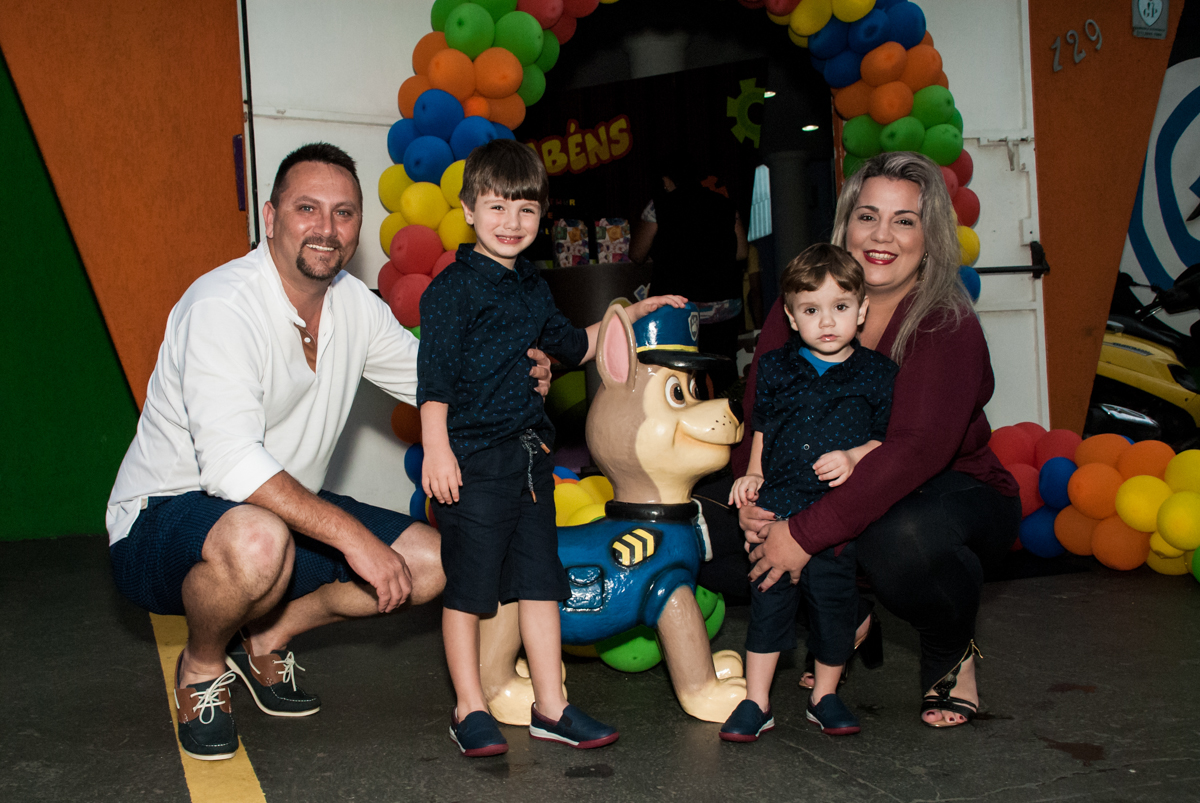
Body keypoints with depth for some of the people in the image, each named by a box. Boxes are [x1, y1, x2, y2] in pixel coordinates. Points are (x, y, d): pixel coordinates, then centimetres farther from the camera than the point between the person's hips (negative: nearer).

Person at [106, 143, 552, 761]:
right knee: (258, 541, -40)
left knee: (431, 561, -5)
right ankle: (201, 667, -5)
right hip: (163, 518, -7)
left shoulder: (355, 306, 1)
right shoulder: (223, 305, -23)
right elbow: (232, 462, -33)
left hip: (284, 510, 7)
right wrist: (352, 536, -36)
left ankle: (265, 639, 12)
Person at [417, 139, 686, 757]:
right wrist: (436, 448, -20)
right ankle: (469, 708, 15)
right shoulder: (454, 287, -8)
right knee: (468, 584, 1)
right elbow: (434, 373, -13)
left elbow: (573, 347, 30)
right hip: (473, 457, -7)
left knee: (540, 579, 10)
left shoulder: (531, 288, 16)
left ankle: (550, 707, 19)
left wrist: (633, 312, 28)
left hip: (529, 452, 8)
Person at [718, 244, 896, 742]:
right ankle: (756, 701, 13)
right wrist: (754, 473, 5)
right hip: (779, 505, 1)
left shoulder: (876, 373, 1)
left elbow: (889, 437, 3)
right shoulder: (776, 368, 7)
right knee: (769, 597, 3)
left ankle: (825, 696, 26)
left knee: (833, 598, 5)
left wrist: (854, 457, -14)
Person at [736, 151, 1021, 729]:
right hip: (837, 489, 5)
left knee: (900, 536, -40)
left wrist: (806, 533, -39)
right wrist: (753, 496, -24)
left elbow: (915, 450, -33)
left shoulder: (948, 328, -20)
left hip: (956, 495, -5)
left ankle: (952, 654, -3)